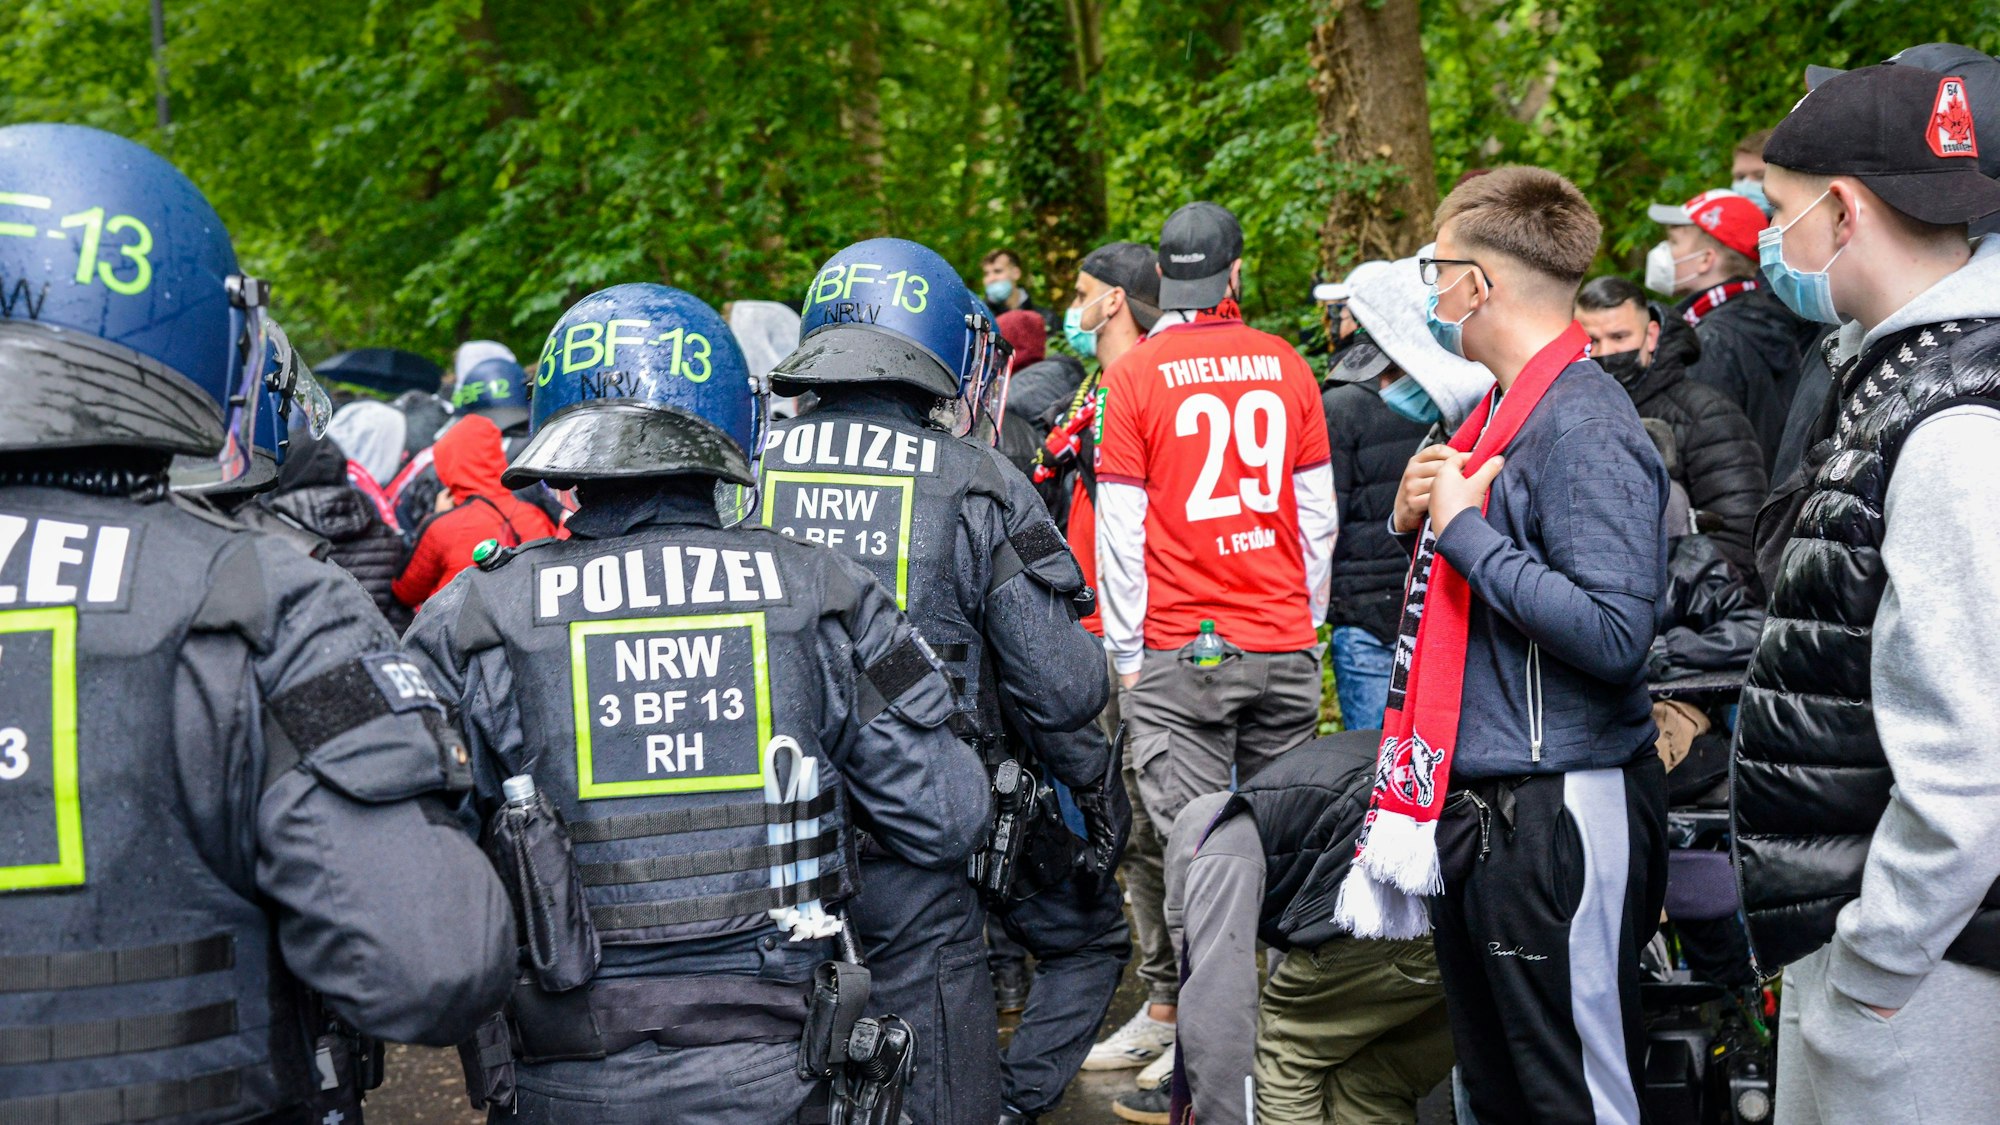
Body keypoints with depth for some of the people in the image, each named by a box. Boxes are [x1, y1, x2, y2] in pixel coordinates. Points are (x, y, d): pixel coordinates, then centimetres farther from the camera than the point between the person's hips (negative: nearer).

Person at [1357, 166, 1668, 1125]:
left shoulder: (1586, 427, -17)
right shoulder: (1502, 408, 13)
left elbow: (1614, 634, -27)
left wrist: (1464, 529, -19)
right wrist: (1415, 517, 1)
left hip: (1556, 817, -10)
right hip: (1472, 801, 10)